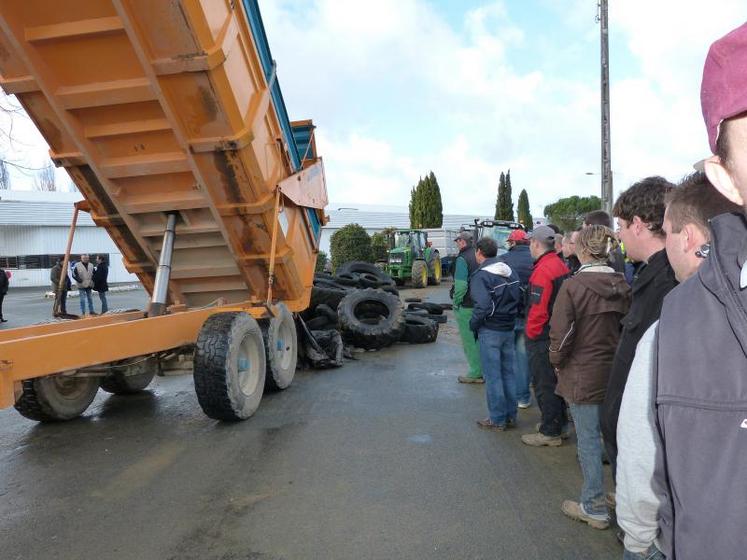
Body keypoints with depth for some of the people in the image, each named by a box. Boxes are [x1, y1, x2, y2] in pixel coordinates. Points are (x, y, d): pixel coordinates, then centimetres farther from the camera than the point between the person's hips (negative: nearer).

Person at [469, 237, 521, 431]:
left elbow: (483, 306, -25)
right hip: (509, 329, 7)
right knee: (508, 372, 15)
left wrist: (473, 324, -10)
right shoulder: (510, 272, 7)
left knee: (493, 376, 2)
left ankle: (497, 420, 11)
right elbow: (520, 298, 8)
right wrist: (511, 318, 14)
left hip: (490, 331, -7)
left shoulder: (480, 276, -16)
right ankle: (510, 416, 24)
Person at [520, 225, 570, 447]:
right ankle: (559, 423, 32)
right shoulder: (562, 266, 8)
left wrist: (530, 334, -11)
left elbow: (538, 309, -23)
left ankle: (550, 432, 9)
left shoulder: (542, 270, -20)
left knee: (544, 385, 1)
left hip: (542, 337, -9)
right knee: (555, 381, 19)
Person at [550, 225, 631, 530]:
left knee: (589, 439, 6)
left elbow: (561, 334, -16)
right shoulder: (622, 286, 0)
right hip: (617, 374, 6)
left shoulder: (573, 286, -17)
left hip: (583, 375, -5)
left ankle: (594, 508, 18)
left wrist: (557, 362, 1)